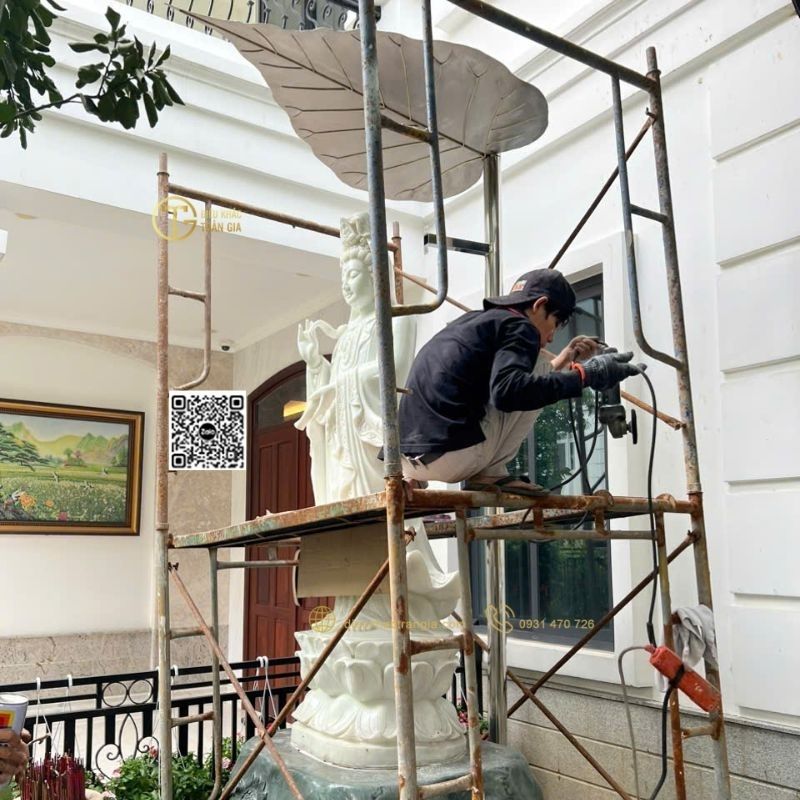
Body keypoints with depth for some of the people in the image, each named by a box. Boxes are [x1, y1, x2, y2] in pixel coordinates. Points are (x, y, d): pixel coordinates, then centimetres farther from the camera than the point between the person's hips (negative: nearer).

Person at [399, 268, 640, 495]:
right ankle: (489, 474, 2)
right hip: (451, 454, -8)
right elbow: (507, 392, -21)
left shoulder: (473, 320, 25)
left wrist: (560, 363, 32)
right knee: (540, 374, 7)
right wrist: (582, 375, -15)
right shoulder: (518, 327, -1)